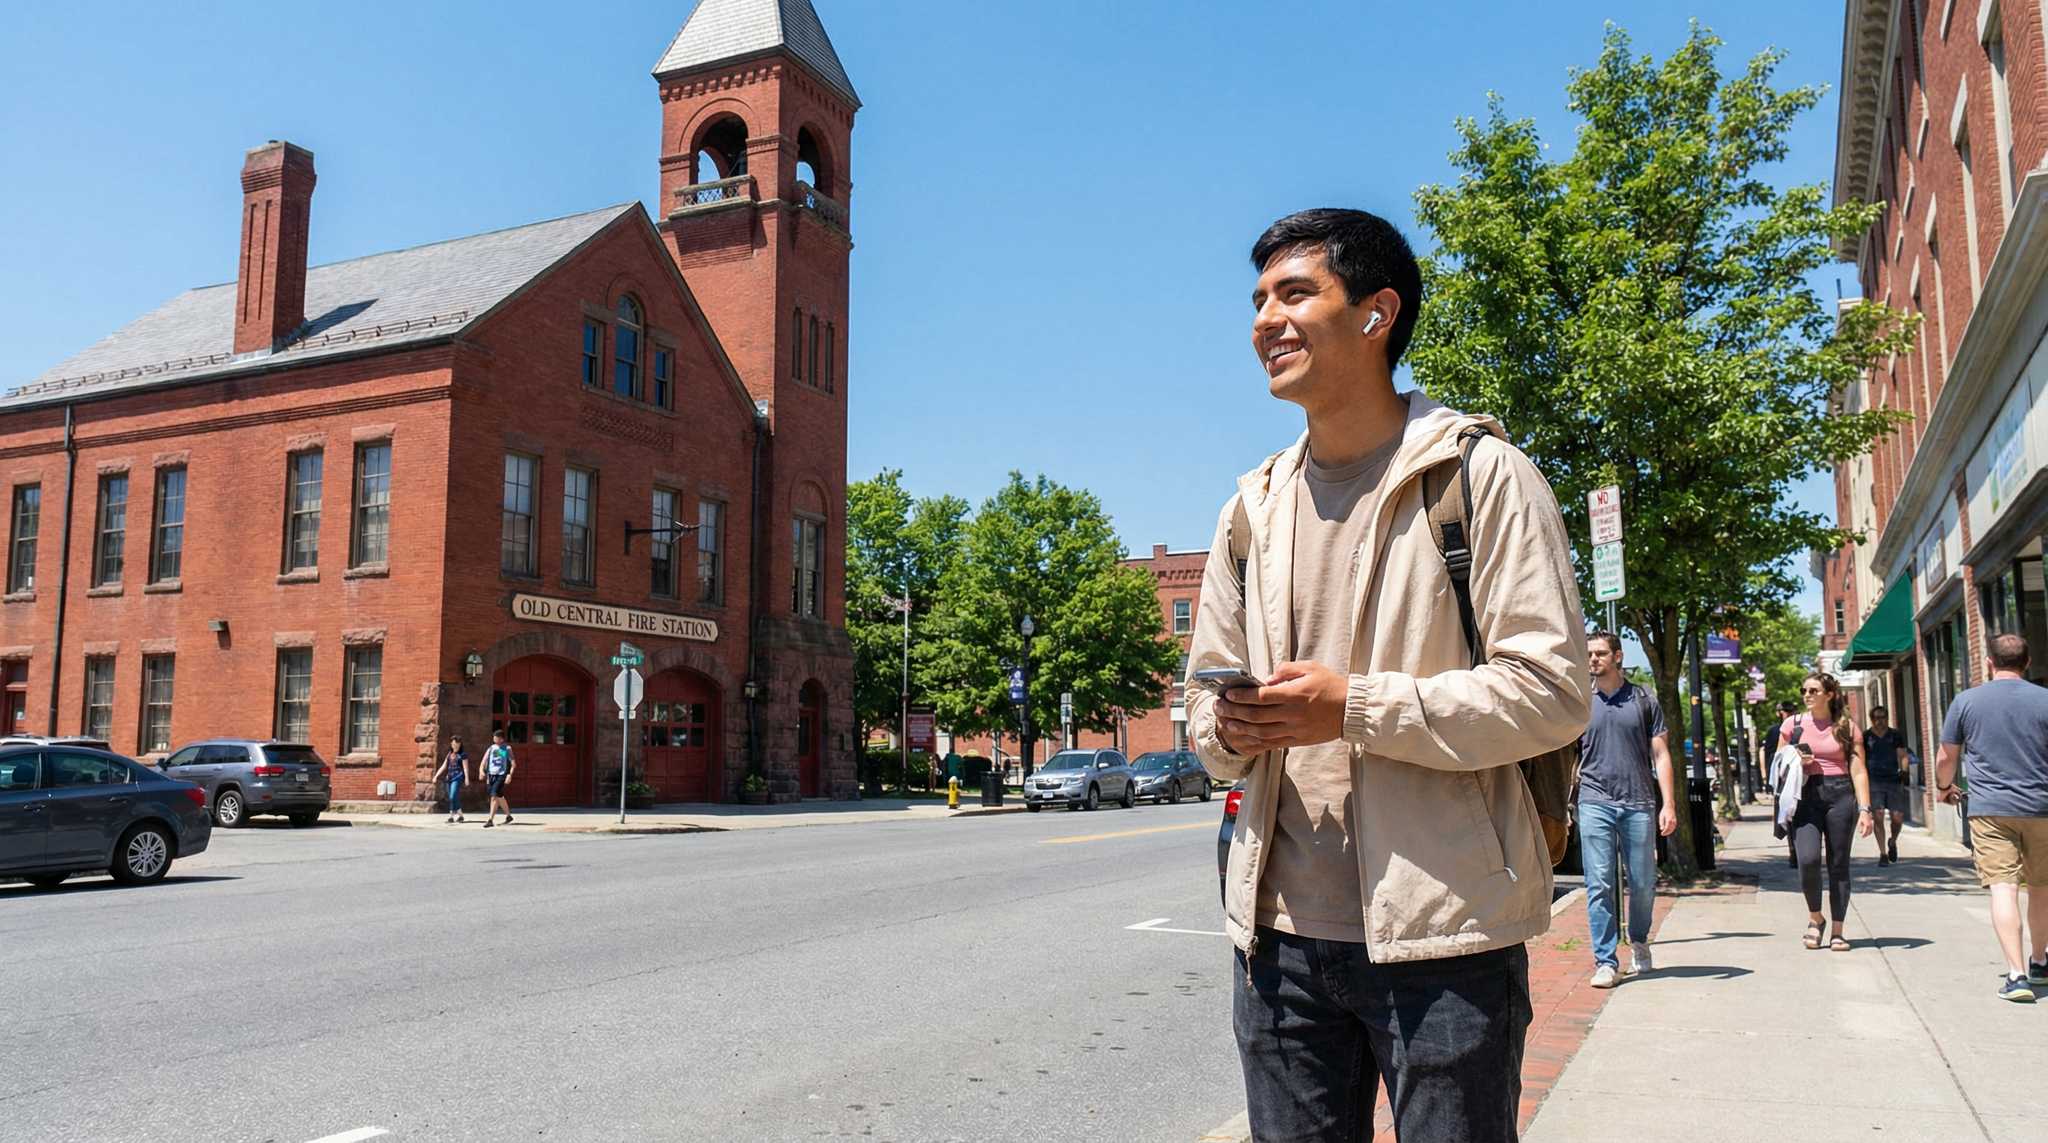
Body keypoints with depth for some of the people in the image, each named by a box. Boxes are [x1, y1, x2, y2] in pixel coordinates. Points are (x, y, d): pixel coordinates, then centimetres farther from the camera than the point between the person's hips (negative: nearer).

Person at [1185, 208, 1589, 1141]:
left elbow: (1551, 691, -11)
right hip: (1281, 929, 5)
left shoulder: (1478, 473, -4)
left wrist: (1354, 708, -19)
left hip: (1441, 932, -5)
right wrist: (1228, 729, -6)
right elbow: (1206, 687, 18)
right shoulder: (1253, 507, 14)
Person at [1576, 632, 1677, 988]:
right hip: (1595, 802, 0)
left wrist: (1668, 804, -3)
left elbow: (1660, 755, 6)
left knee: (1643, 885, 7)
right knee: (1599, 885, -5)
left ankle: (1638, 943, 32)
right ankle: (1605, 962, 0)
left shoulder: (1644, 700, 7)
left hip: (1638, 804, 0)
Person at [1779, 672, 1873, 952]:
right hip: (1806, 796, 0)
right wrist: (1796, 763, -7)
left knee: (1839, 865, 3)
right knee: (1808, 860, -16)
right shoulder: (1792, 725, 8)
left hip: (1840, 795, 0)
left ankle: (1837, 932, 13)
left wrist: (1864, 809, -6)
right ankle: (1815, 918, 8)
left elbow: (1858, 770, 2)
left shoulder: (1846, 727, 6)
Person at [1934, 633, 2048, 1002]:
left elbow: (1945, 758, 5)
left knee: (2003, 888, -6)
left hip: (1989, 809, -2)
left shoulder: (1966, 701, 0)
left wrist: (1944, 788, 25)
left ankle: (2016, 975, -16)